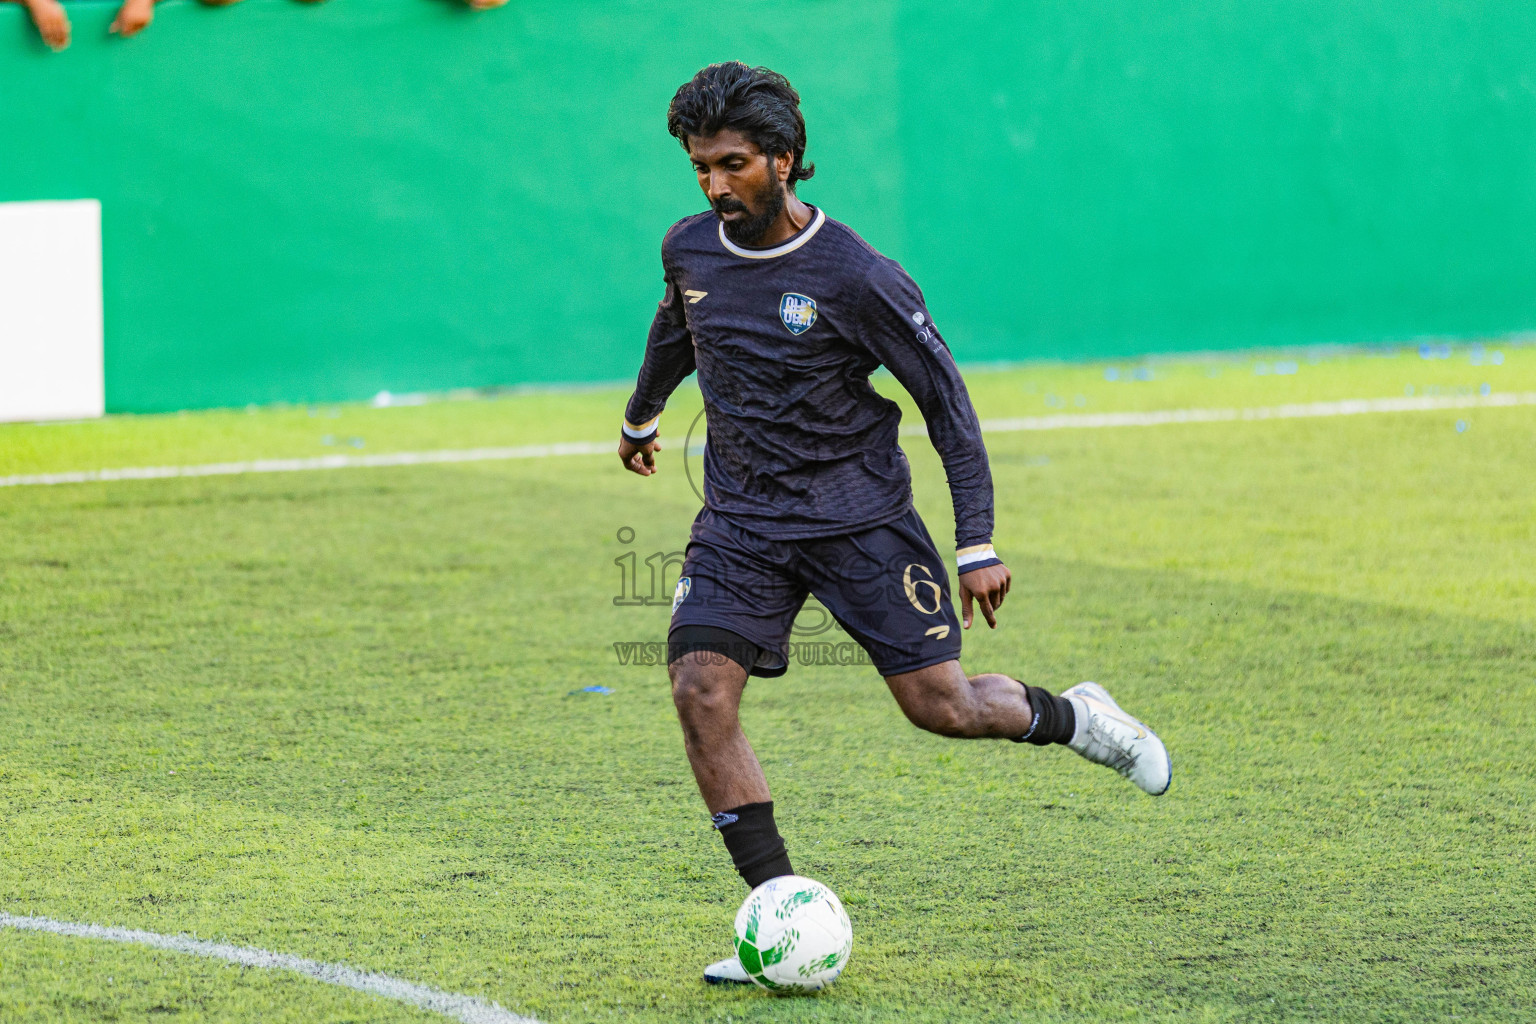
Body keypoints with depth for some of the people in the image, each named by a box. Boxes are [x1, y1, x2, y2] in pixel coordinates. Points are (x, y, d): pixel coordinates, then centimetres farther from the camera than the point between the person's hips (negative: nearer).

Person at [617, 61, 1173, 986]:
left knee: (942, 707, -4)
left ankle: (1073, 718, 31)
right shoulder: (690, 251, -2)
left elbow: (948, 402, -10)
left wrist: (979, 545, -13)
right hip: (743, 520, 4)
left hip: (860, 516, -4)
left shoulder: (856, 277, -17)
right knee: (701, 689, -17)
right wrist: (641, 416, 40)